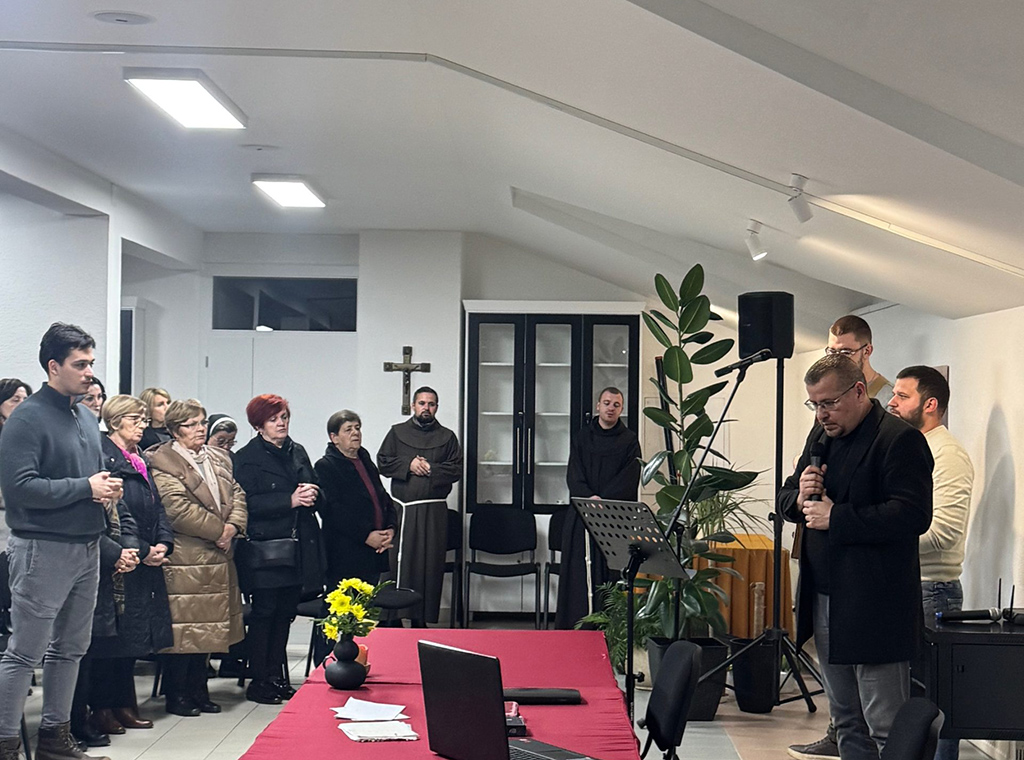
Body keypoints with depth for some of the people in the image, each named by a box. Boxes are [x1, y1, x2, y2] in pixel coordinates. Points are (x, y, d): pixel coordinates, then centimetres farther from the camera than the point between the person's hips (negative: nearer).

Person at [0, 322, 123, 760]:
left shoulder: (85, 417, 14)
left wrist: (108, 488, 2)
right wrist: (85, 487, -18)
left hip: (86, 546, 8)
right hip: (43, 548, -8)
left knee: (70, 649, 15)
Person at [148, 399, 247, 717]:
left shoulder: (219, 458, 15)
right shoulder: (162, 462, -10)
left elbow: (236, 494, 11)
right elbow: (178, 508, -19)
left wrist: (233, 526, -7)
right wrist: (218, 531, -16)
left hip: (216, 558, 8)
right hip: (183, 560, -8)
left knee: (206, 625, 13)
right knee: (182, 627, -3)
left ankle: (198, 691, 23)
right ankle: (176, 696, 7)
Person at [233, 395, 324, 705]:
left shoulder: (298, 452, 16)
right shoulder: (246, 458, -4)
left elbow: (316, 492, 18)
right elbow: (248, 503, -14)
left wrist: (310, 495, -6)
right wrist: (290, 500, -19)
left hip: (299, 548, 6)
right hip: (265, 549, -6)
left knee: (285, 613, 10)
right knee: (263, 613, -2)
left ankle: (276, 677, 18)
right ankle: (259, 682, 4)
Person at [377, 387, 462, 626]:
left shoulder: (447, 437, 12)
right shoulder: (397, 432, 12)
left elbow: (456, 470, 3)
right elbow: (382, 462, 4)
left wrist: (430, 469, -10)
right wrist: (408, 465, -9)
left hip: (434, 510, 0)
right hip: (402, 509, 0)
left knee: (430, 565, -1)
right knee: (399, 563, -3)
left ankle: (422, 619, 4)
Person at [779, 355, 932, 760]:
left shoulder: (900, 439, -12)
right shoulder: (821, 435, 15)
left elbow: (913, 515, -23)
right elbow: (786, 499, 21)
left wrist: (836, 518, -20)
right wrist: (800, 497, -3)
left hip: (874, 607, -9)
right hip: (824, 601, 9)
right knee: (847, 724, 16)